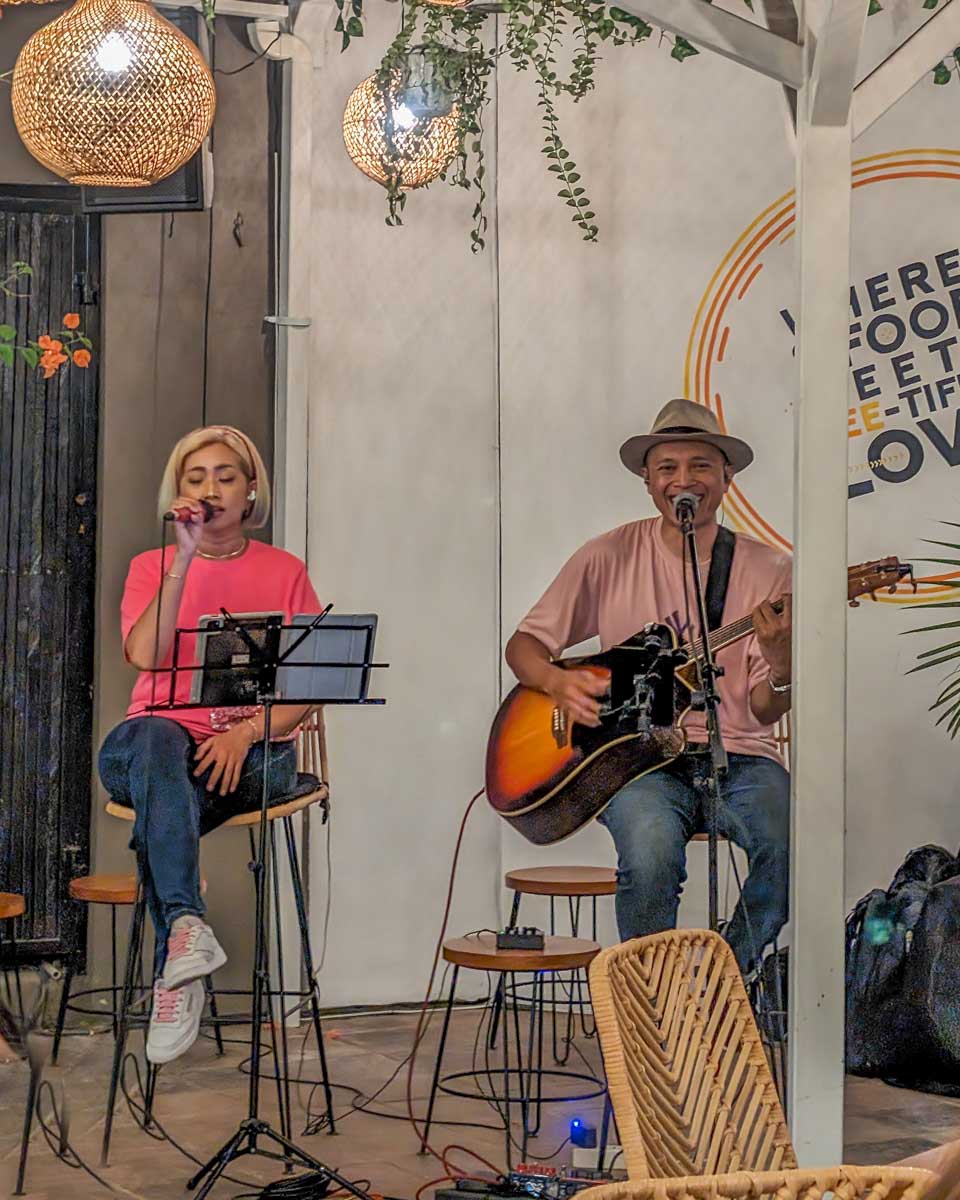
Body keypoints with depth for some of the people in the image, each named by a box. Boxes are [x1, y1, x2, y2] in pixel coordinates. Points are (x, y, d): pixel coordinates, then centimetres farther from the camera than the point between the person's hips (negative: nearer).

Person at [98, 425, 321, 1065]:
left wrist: (246, 732, -16)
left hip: (250, 755, 0)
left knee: (160, 801, -33)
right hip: (155, 748, 0)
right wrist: (185, 559, -12)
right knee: (157, 735, -37)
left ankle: (174, 969, -34)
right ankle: (186, 925, -52)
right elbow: (145, 656, -8)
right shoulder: (152, 567, 14)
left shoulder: (285, 573, 12)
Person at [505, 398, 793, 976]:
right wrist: (557, 681, -13)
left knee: (792, 843, -29)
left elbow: (765, 712, 0)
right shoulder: (611, 557, 5)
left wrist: (781, 660, -22)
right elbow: (524, 644, 10)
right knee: (651, 849, -33)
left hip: (738, 755, 1)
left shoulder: (768, 570, 4)